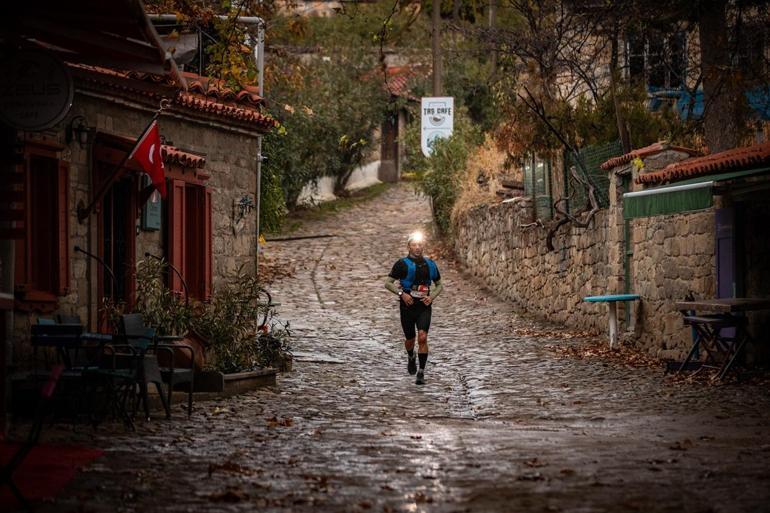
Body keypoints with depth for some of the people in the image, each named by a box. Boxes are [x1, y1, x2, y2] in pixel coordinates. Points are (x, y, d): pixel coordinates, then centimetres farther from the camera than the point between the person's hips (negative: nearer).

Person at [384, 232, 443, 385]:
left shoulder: (430, 264, 6)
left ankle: (421, 373, -14)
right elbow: (388, 283, -4)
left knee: (422, 337, -16)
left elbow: (439, 285, 18)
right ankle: (411, 358, 47)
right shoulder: (402, 264, -4)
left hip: (424, 307, 1)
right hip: (407, 306, -1)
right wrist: (401, 293, -17)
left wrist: (432, 296, -1)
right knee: (410, 339, 11)